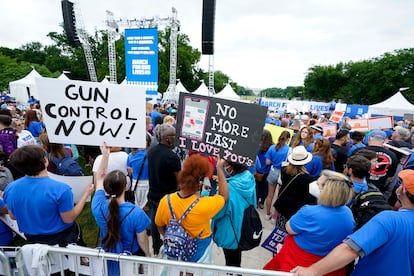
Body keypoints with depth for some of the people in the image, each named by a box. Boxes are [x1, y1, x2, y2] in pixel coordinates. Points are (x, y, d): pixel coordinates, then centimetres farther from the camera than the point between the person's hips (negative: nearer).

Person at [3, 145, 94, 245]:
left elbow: (13, 216, 1)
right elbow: (68, 219, -20)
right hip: (61, 237, -4)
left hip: (32, 239, 5)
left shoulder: (10, 188, -15)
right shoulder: (60, 189, -32)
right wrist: (86, 194, -14)